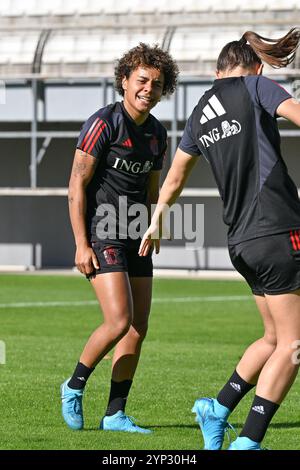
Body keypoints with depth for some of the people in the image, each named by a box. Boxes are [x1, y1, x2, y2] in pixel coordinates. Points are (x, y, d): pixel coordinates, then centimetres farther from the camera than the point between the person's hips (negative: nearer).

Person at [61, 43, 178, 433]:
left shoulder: (157, 133, 11)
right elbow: (77, 184, -12)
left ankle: (115, 415, 9)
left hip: (135, 237, 8)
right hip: (101, 233, -7)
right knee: (119, 321, -17)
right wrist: (82, 245, -16)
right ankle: (74, 387, 5)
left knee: (139, 327, 2)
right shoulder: (104, 122, -11)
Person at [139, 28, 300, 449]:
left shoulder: (200, 114, 19)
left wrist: (156, 221, 48)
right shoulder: (256, 87, 0)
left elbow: (175, 175, 32)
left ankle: (219, 408, 17)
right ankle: (249, 441, -9)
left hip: (241, 241, 7)